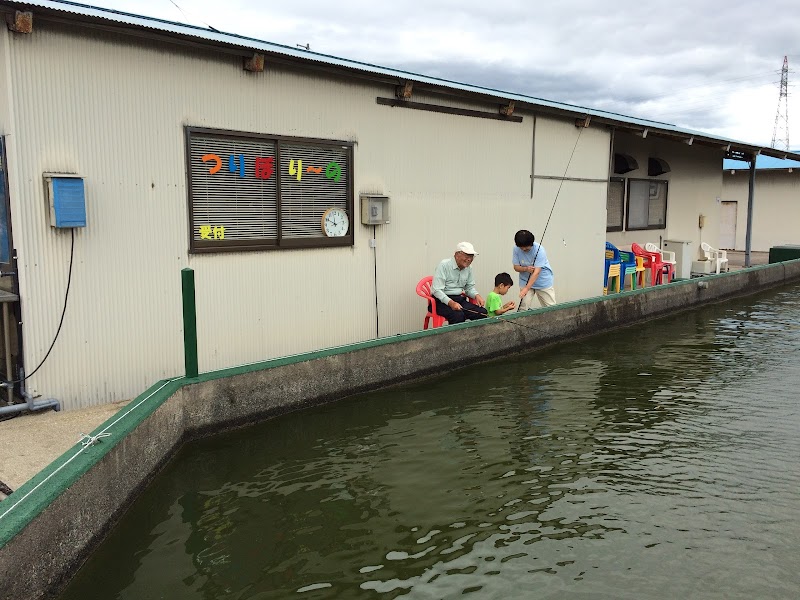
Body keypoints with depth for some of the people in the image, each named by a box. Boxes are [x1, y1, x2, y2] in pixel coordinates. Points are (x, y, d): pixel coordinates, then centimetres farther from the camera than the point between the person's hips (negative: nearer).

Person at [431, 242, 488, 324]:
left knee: (482, 312, -17)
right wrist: (451, 303, -32)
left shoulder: (468, 268, 9)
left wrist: (477, 295, -3)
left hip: (460, 300, 6)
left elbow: (470, 287, 21)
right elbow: (437, 290, -18)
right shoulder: (444, 265, -11)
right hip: (443, 301, -6)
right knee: (458, 315, -36)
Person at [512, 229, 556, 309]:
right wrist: (525, 269, -27)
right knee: (523, 308, -9)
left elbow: (536, 272, -30)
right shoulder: (516, 249, -12)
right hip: (525, 281, 2)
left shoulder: (539, 250, -24)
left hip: (543, 282, -2)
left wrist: (526, 289, -38)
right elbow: (516, 267, -3)